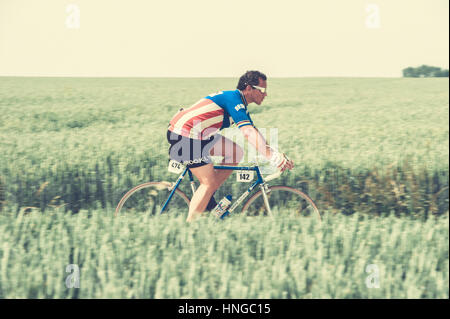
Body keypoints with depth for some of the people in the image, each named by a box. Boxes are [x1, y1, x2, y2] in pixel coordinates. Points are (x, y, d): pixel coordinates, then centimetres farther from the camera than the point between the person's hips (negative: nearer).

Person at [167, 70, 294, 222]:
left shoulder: (240, 105, 14)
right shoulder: (233, 98, -17)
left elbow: (253, 132, 19)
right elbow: (248, 132, -28)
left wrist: (278, 154, 11)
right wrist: (274, 157, -34)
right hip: (184, 135, -10)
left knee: (236, 152, 9)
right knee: (209, 183, -8)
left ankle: (207, 198, 12)